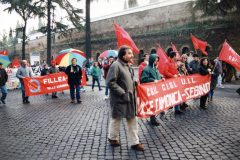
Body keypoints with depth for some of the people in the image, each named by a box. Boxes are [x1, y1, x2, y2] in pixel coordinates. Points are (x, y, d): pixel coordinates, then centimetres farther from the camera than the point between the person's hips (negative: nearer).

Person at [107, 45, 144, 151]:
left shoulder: (127, 65, 12)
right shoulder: (116, 65, -16)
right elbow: (110, 83, -22)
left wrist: (134, 83, 7)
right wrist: (122, 92, -20)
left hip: (130, 98, 8)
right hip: (119, 99, -8)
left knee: (133, 119, 11)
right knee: (116, 119, 10)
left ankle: (134, 142, 23)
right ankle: (112, 138, 33)